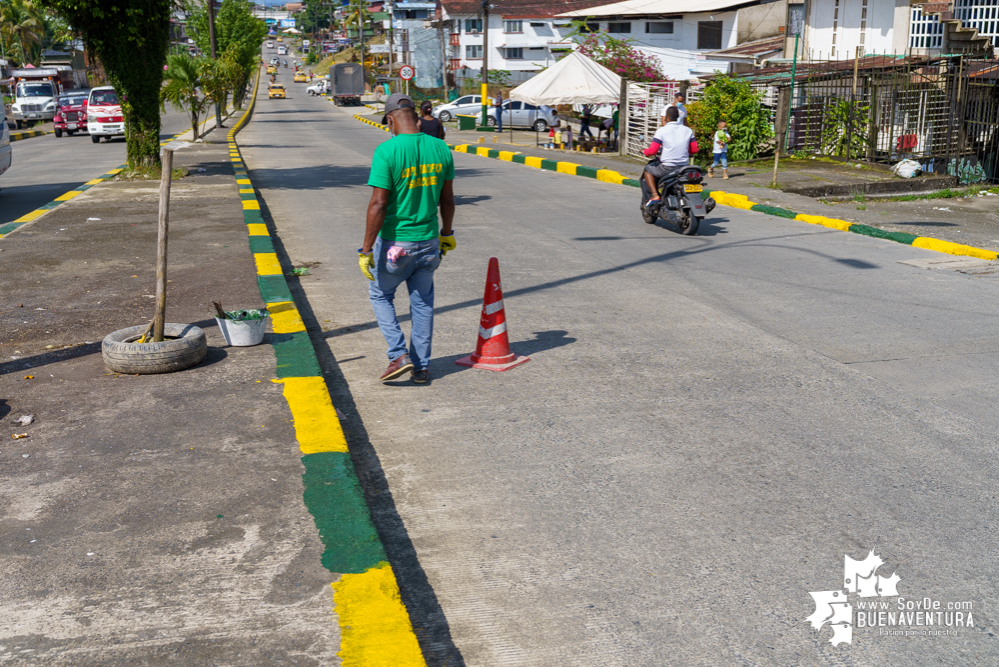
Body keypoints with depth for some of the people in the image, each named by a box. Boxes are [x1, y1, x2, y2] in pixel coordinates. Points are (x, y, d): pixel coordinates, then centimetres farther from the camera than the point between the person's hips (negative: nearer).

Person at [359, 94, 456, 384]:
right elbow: (447, 198, 8)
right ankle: (421, 366, 22)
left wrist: (366, 250, -14)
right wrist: (447, 232, 23)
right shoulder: (440, 148, -1)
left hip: (394, 243, -4)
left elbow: (378, 204, -19)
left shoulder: (387, 151, -17)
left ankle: (399, 355, 5)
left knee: (380, 295, 17)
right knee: (422, 302, 17)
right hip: (429, 242, 4)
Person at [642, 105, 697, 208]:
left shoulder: (662, 130, -10)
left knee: (648, 169, 21)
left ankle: (655, 195, 4)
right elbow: (694, 150, 8)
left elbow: (652, 151, -13)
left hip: (667, 168, -5)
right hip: (683, 167, 5)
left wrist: (644, 151, 10)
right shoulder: (688, 130, 4)